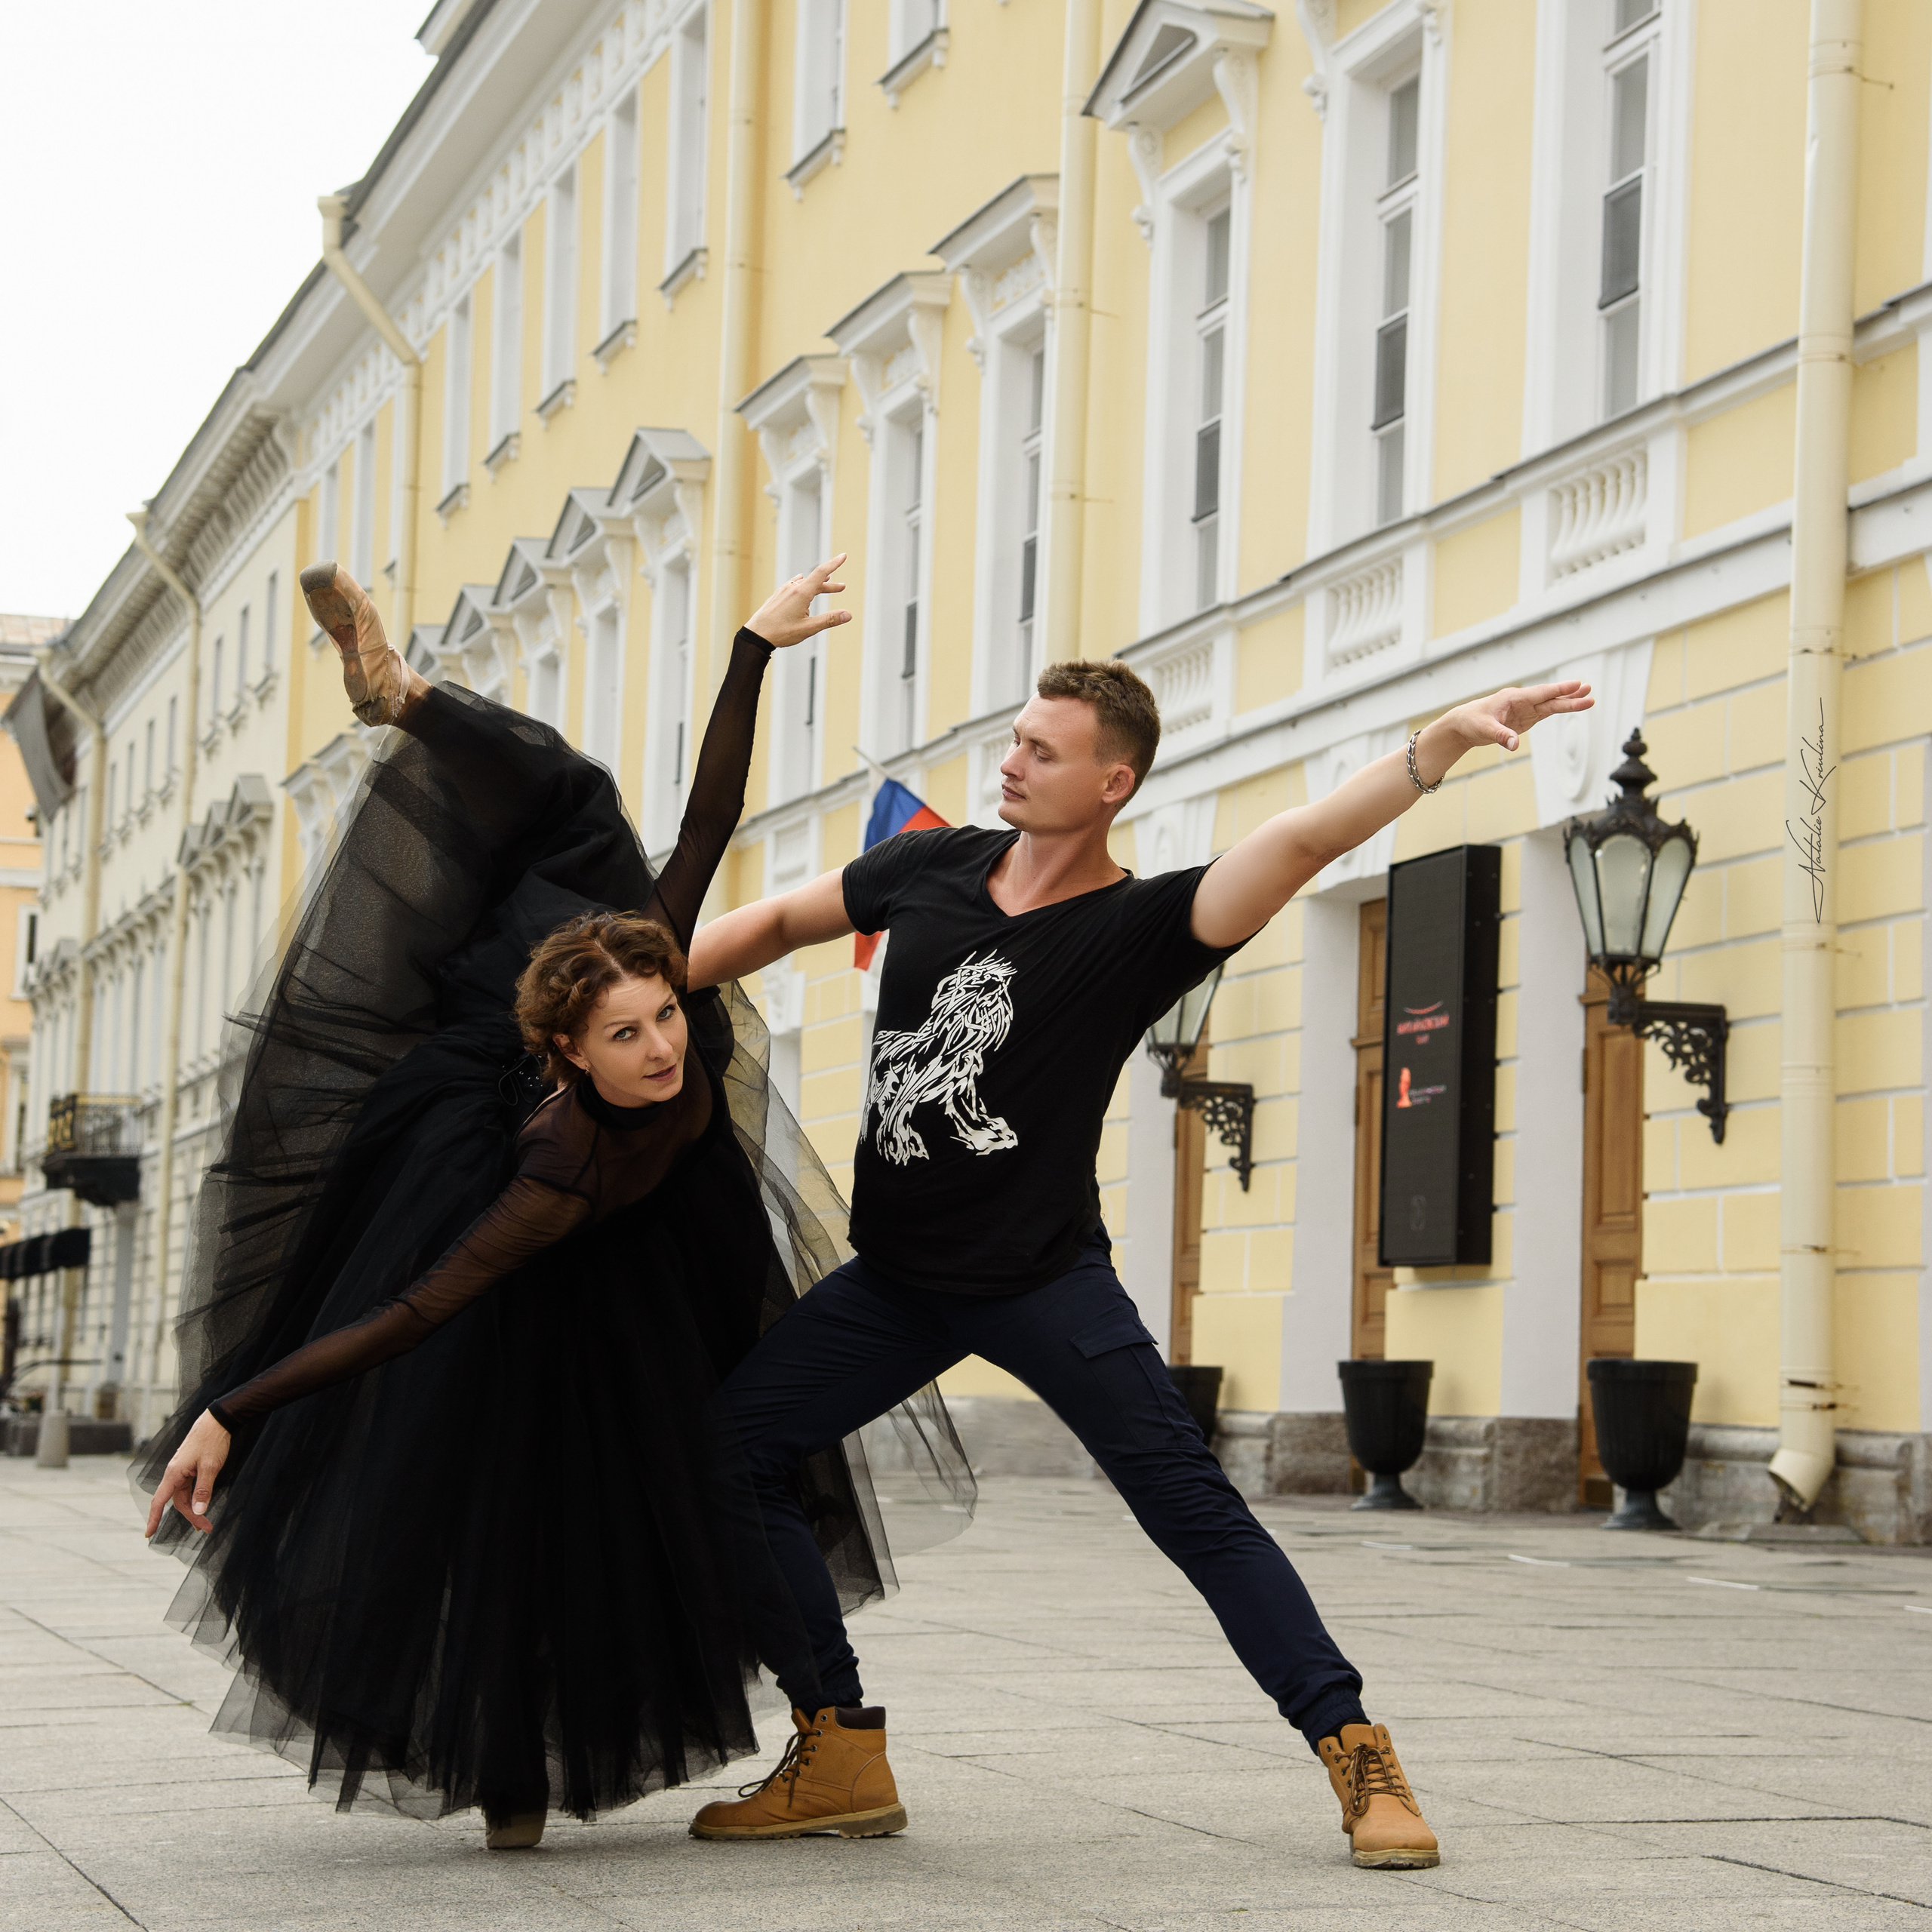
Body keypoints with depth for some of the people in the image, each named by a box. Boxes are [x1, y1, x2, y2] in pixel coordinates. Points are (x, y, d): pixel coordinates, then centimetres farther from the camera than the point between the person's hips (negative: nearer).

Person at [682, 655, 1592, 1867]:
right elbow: (778, 924, 17)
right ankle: (837, 1756, 5)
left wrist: (1439, 746, -39)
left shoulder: (1141, 927, -11)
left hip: (1045, 1279, -5)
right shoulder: (934, 866, 3)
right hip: (895, 1278, 5)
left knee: (1197, 1511, -11)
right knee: (728, 1450, -2)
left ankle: (1357, 1755, -2)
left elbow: (1298, 845, -26)